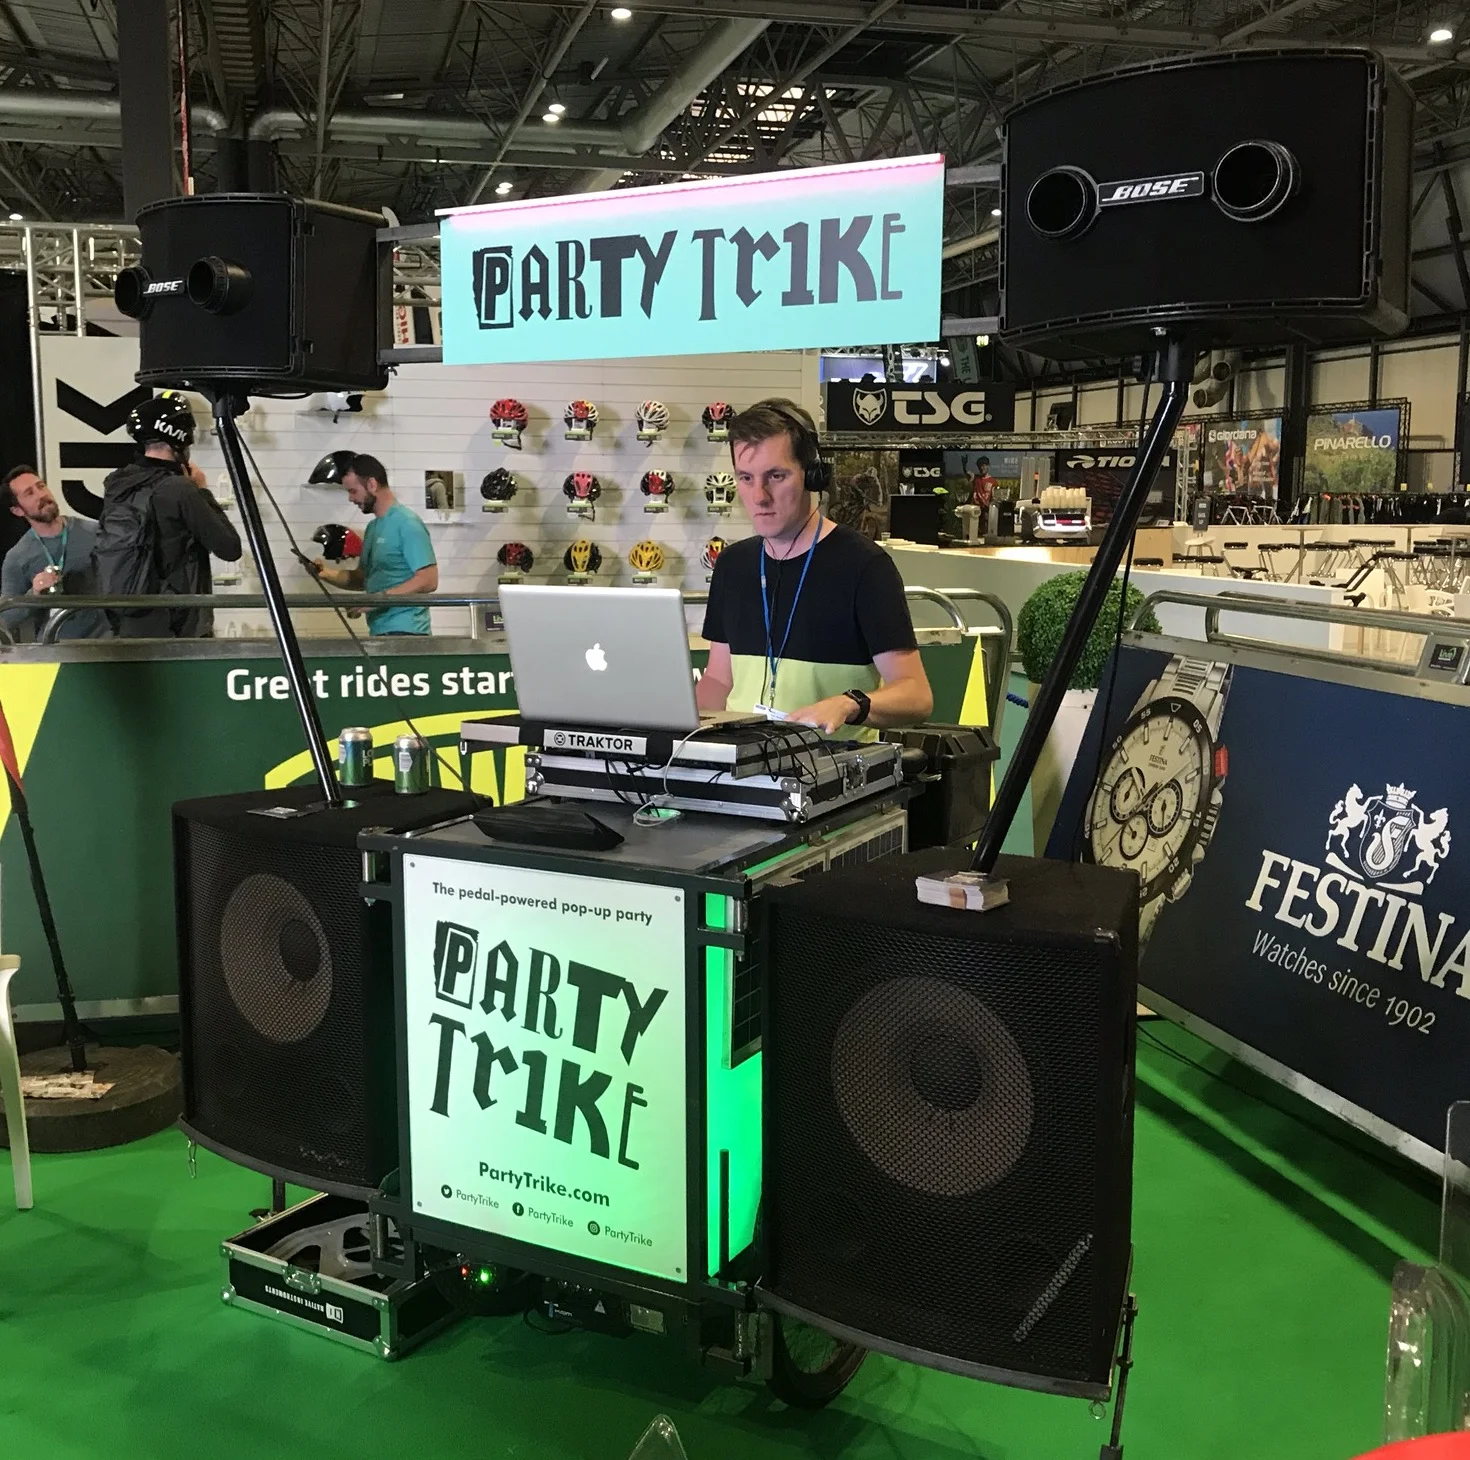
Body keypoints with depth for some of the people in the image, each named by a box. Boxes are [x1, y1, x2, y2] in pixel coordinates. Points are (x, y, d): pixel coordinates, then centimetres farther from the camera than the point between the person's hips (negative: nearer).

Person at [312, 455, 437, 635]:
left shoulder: (407, 523, -11)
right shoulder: (373, 527, 16)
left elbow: (428, 580, -18)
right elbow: (363, 578, 22)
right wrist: (327, 574, 4)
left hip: (403, 631, -8)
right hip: (379, 631, 8)